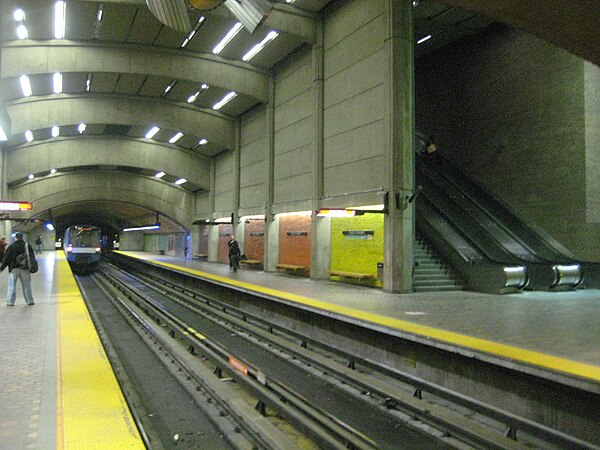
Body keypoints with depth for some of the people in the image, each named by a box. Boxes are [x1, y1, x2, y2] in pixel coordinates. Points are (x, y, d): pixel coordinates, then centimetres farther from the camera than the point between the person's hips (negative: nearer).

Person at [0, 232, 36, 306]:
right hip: (25, 269, 2)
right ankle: (30, 301, 11)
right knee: (26, 285, 8)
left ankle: (10, 302, 6)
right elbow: (32, 257, 6)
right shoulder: (27, 246, 2)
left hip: (14, 269, -2)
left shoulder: (11, 246, -5)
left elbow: (6, 259, -5)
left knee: (12, 285, 6)